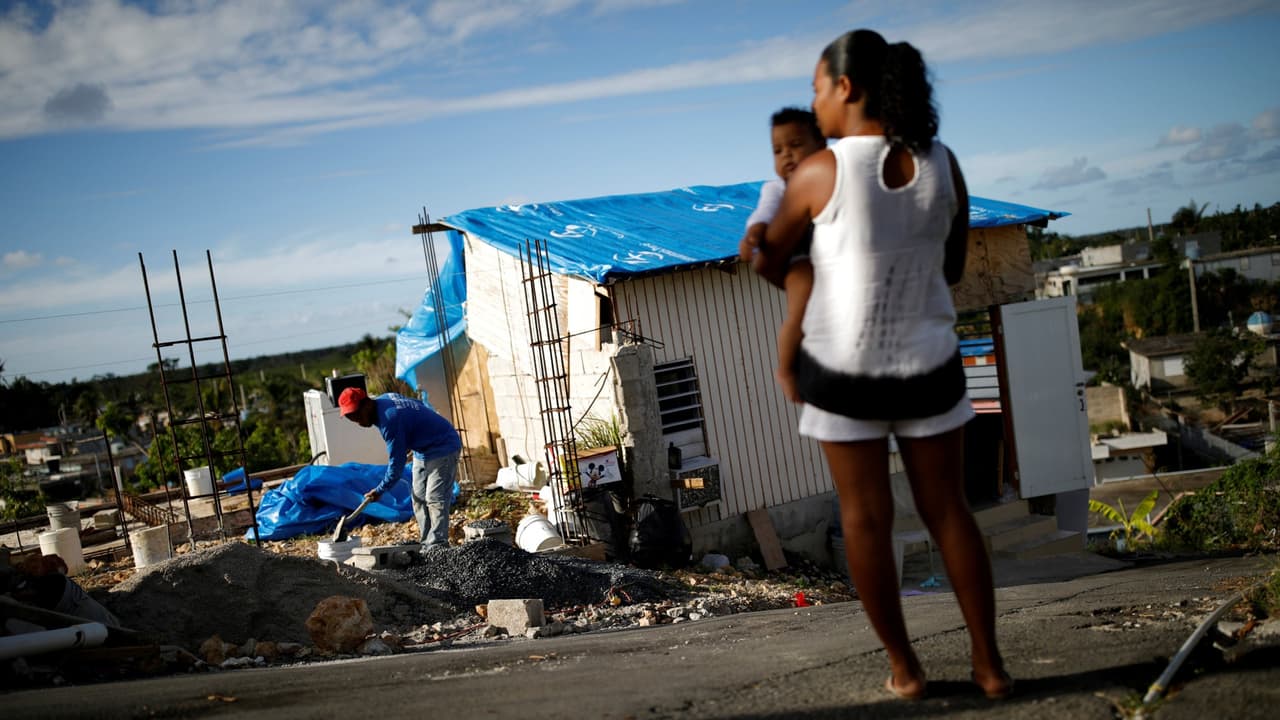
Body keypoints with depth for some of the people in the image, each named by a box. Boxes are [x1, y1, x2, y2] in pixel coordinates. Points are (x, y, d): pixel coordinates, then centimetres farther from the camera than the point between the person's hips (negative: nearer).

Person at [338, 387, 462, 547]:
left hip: (442, 448, -11)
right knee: (419, 498, 9)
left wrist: (379, 490, -11)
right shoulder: (384, 399, -2)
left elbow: (396, 463, -24)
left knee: (435, 499, -15)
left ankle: (437, 545, -13)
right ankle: (426, 543, 13)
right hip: (423, 449, 11)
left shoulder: (390, 420, -31)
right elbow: (421, 405, 13)